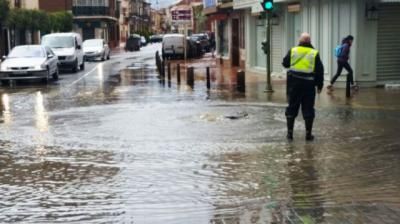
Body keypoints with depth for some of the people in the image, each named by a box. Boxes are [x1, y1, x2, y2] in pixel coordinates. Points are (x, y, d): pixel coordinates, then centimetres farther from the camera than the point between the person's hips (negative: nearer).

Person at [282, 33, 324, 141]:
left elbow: (285, 64, 10)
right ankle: (308, 133, 8)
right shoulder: (315, 53, -2)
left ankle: (290, 132, 11)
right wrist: (320, 85, 7)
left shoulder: (293, 51, -1)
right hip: (309, 84, -1)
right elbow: (320, 71, -1)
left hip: (294, 83, 1)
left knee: (292, 108, 9)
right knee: (308, 109, 6)